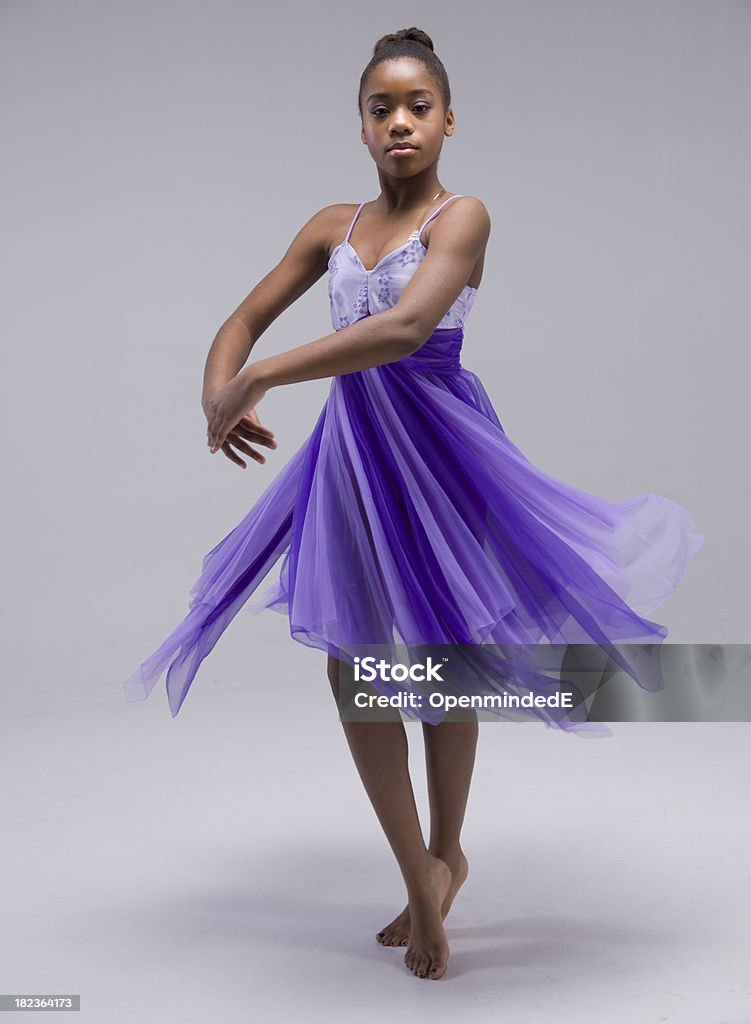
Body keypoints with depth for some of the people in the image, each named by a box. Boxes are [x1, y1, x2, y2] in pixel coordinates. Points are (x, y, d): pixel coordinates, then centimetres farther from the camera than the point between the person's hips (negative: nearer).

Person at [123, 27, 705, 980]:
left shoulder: (462, 215, -10)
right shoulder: (333, 225, 7)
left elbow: (404, 328, -27)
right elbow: (244, 320, 10)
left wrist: (256, 381, -27)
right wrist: (217, 398, -12)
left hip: (438, 446, -5)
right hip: (352, 450, 5)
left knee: (444, 656, 9)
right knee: (353, 668, 4)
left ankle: (444, 853, 33)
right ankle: (422, 881, 20)